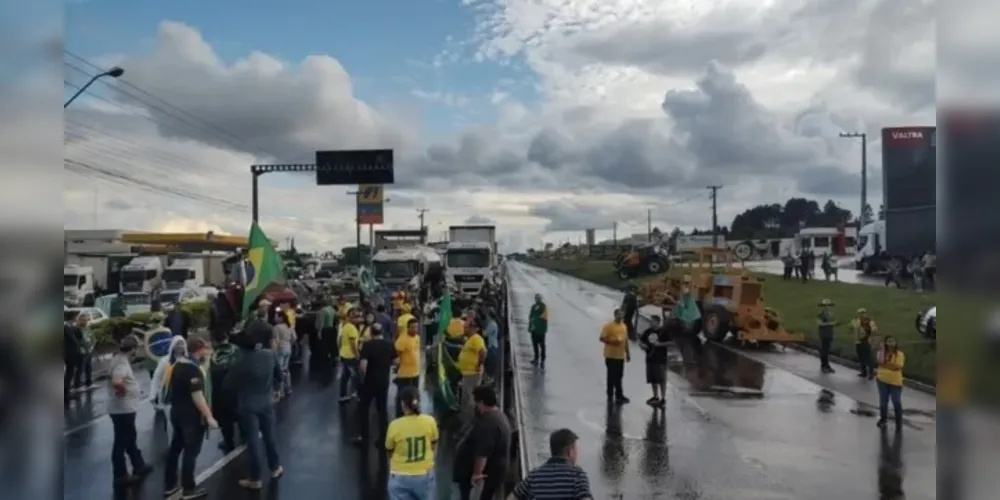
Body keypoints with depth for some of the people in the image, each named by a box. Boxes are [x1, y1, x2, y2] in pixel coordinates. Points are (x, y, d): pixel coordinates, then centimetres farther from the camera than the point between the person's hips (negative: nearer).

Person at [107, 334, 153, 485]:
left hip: (125, 408, 10)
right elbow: (116, 382, -41)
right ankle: (120, 475, 18)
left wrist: (132, 390, 11)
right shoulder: (122, 363, -24)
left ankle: (139, 466, 36)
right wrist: (123, 390, -22)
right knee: (122, 442, 4)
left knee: (130, 438, 21)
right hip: (122, 409, -10)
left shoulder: (120, 359, 8)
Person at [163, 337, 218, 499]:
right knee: (191, 451, 0)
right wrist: (209, 416, -26)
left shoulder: (178, 364, 7)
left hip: (176, 412, 9)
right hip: (191, 416, -9)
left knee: (175, 448, 16)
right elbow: (197, 395, -27)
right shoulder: (193, 369, -22)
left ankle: (169, 485, 24)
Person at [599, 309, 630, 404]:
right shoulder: (608, 325, -10)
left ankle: (619, 395, 21)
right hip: (611, 355, -6)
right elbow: (602, 338, -12)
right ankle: (610, 396, 9)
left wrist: (627, 353, 18)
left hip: (621, 356, 6)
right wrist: (612, 341, -25)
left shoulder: (624, 326, 11)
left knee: (619, 376, 13)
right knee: (611, 376, 0)